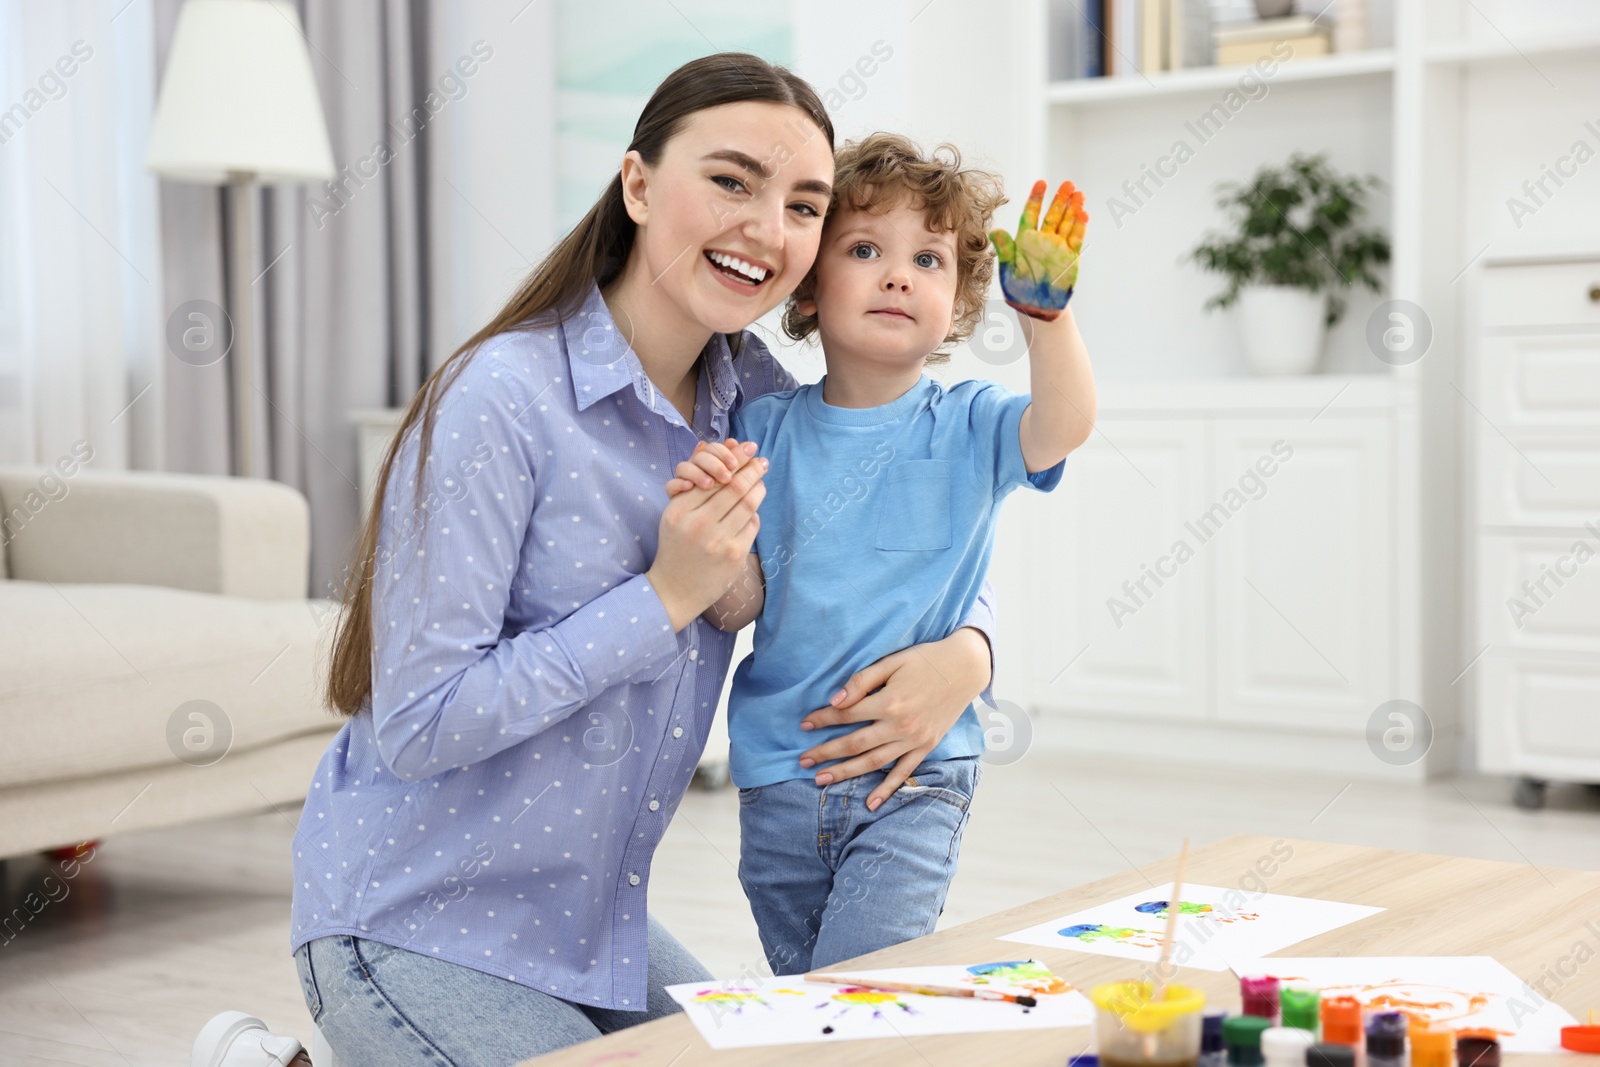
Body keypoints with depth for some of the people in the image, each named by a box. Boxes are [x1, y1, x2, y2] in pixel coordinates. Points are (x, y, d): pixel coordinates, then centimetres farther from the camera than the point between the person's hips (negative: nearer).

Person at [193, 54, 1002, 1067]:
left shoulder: (757, 399, -1)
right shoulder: (500, 400, -22)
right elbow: (415, 725, -23)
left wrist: (965, 653, -12)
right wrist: (666, 597, -25)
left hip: (591, 915, 7)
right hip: (414, 924, -7)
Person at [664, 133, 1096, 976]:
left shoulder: (966, 426, -2)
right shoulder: (764, 429, 1)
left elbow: (1065, 426, -24)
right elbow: (738, 607, -2)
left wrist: (1047, 307, -39)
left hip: (912, 773, -3)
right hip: (779, 770, 3)